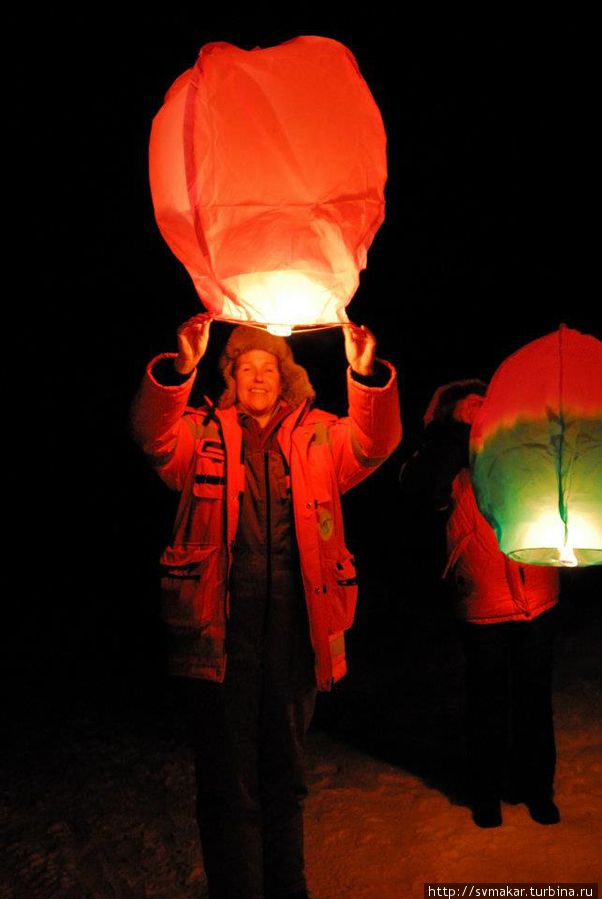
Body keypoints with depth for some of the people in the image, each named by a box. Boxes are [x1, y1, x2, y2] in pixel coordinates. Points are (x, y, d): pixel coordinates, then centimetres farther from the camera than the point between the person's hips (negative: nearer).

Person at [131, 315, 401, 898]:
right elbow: (154, 435, -12)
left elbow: (373, 443, -6)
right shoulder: (202, 434, 6)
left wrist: (366, 375, -23)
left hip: (294, 625, 3)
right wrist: (179, 369, -30)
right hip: (222, 624, -2)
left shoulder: (318, 437, 9)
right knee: (229, 783, 6)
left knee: (285, 776, 20)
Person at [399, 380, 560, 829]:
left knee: (535, 700, 16)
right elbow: (418, 481, -26)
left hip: (537, 602, 2)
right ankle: (486, 793, 34)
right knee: (488, 705, 13)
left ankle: (536, 787, 37)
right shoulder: (453, 468, -5)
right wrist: (454, 426, -23)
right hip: (483, 608, -2)